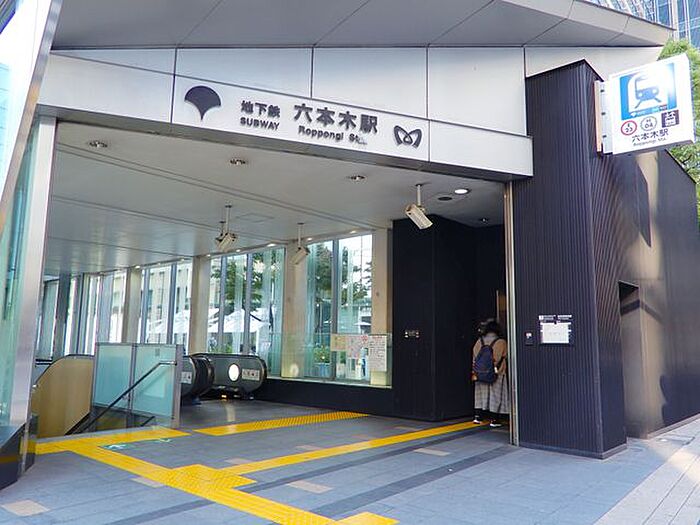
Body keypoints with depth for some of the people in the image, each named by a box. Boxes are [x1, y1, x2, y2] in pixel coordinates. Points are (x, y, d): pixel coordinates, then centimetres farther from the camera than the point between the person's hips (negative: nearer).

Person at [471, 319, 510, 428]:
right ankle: (494, 420, 9)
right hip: (497, 374, -3)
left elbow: (474, 358, 3)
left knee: (481, 394, 14)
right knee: (495, 396, 6)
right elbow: (505, 358, 0)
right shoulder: (501, 342, -10)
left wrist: (474, 373, 12)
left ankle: (478, 416, 14)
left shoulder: (479, 342, -2)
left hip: (481, 374, 3)